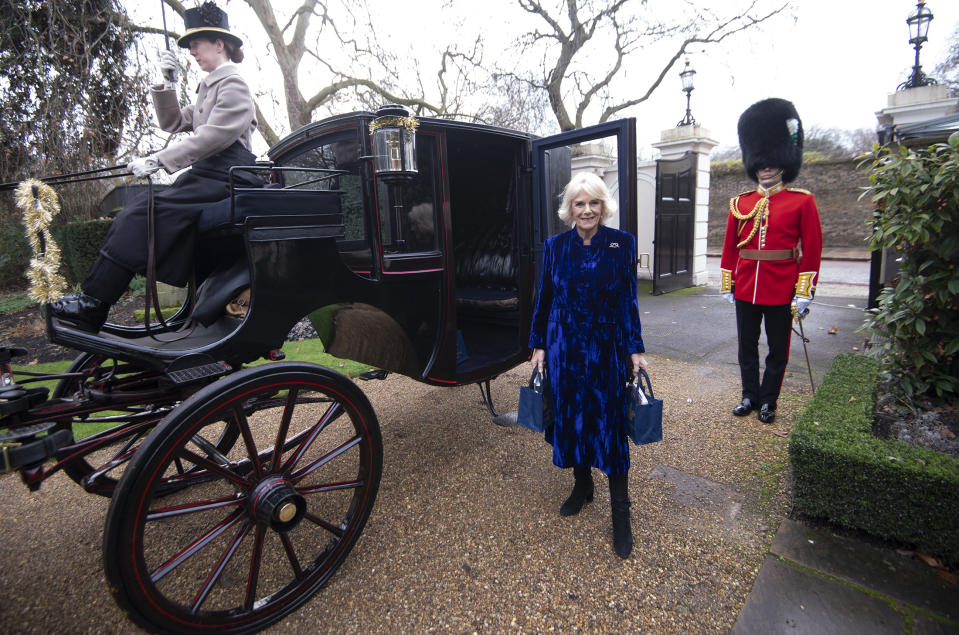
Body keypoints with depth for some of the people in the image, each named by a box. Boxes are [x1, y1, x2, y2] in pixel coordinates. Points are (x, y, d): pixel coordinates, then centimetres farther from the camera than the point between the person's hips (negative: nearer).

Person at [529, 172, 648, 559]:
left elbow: (628, 299, -1)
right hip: (564, 346, 2)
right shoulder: (555, 246, 1)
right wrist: (538, 345, 4)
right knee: (570, 416, 11)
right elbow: (544, 297, 5)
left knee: (611, 422, 2)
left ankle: (620, 510, 18)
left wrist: (635, 350, -4)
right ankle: (582, 485, 35)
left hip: (606, 346, -2)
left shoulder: (622, 244, -3)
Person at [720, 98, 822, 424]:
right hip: (745, 289, 3)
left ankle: (768, 401, 24)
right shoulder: (740, 203, 6)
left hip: (781, 291, -3)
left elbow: (812, 251, -3)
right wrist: (727, 285, 7)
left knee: (778, 350, 9)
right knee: (747, 347, 12)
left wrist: (804, 292, -8)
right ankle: (750, 396, 28)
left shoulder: (802, 202, -1)